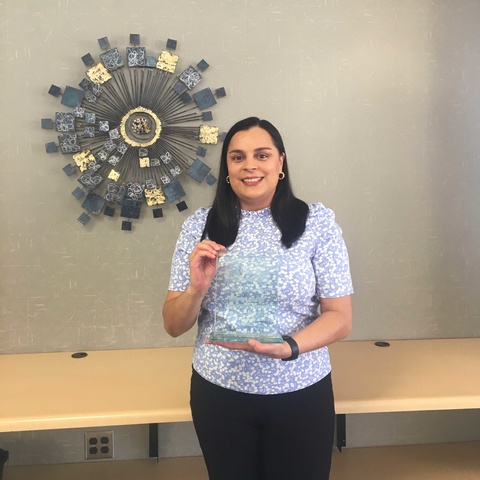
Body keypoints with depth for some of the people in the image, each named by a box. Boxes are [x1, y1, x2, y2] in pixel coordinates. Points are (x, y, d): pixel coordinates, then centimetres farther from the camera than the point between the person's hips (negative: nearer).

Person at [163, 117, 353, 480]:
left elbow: (340, 318, -7)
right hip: (219, 394, 1)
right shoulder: (200, 226, -3)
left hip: (301, 393, -1)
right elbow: (174, 326, -1)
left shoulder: (317, 222, -7)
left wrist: (286, 347, -25)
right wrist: (198, 288, -22)